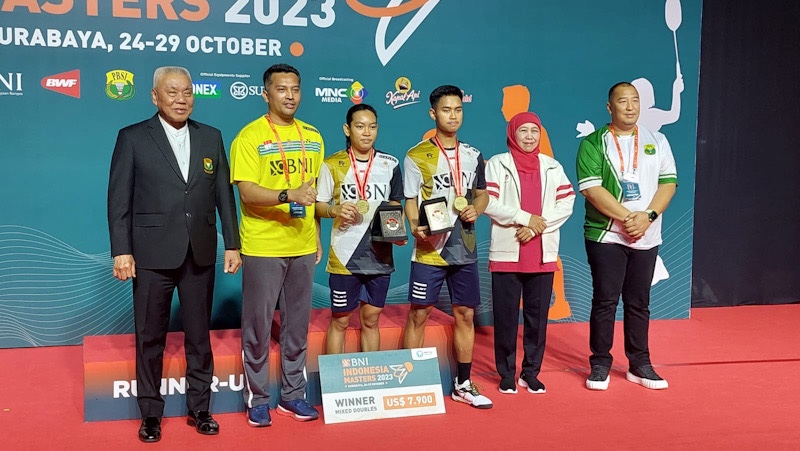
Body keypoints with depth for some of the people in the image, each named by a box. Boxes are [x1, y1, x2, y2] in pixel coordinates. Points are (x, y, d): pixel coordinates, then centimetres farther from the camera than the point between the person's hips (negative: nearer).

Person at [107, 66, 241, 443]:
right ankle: (151, 413, 23)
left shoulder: (211, 137, 8)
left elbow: (224, 194, 8)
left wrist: (232, 244, 5)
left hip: (201, 253, 3)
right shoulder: (132, 138, -1)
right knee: (150, 337, 8)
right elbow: (119, 199, -3)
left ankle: (199, 408, 24)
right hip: (152, 254, -2)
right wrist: (121, 251, -8)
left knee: (199, 335, 11)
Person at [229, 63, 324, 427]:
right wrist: (288, 195, -30)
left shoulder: (312, 137, 9)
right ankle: (257, 399, 18)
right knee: (258, 327, 4)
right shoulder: (249, 137, -7)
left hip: (302, 247, 5)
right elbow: (247, 192, -15)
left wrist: (317, 239, 14)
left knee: (297, 325, 12)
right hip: (262, 247, -4)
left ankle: (293, 394, 25)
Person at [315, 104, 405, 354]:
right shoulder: (332, 165, -2)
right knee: (340, 320, 6)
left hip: (380, 254, 3)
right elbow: (319, 206, 2)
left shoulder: (390, 164, 5)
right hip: (345, 255, -2)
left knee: (371, 319, 13)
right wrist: (336, 210, -19)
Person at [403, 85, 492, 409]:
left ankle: (463, 384, 21)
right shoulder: (417, 156, -2)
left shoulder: (473, 156, 10)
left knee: (465, 314, 9)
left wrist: (475, 209, -4)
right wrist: (416, 228, -22)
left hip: (465, 249, 4)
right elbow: (410, 201, -3)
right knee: (419, 313, -1)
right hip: (429, 249, -4)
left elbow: (482, 193, 18)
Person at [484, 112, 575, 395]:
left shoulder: (552, 167, 11)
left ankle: (531, 372, 19)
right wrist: (525, 217, -15)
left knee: (537, 315, 7)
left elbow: (566, 204, 3)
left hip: (543, 254, 3)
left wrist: (537, 226, -11)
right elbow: (488, 203, -9)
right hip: (507, 252, -2)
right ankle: (506, 374, 13)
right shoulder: (497, 164, 2)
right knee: (505, 316, 2)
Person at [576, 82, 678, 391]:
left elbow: (668, 182, 4)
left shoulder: (657, 141, 10)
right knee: (605, 301, 1)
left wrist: (648, 216, -12)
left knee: (639, 302, 10)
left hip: (646, 237, 3)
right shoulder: (593, 143, -2)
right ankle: (600, 364, 11)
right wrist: (626, 217, -18)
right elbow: (591, 188, -12)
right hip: (605, 235, -3)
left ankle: (639, 364, 20)